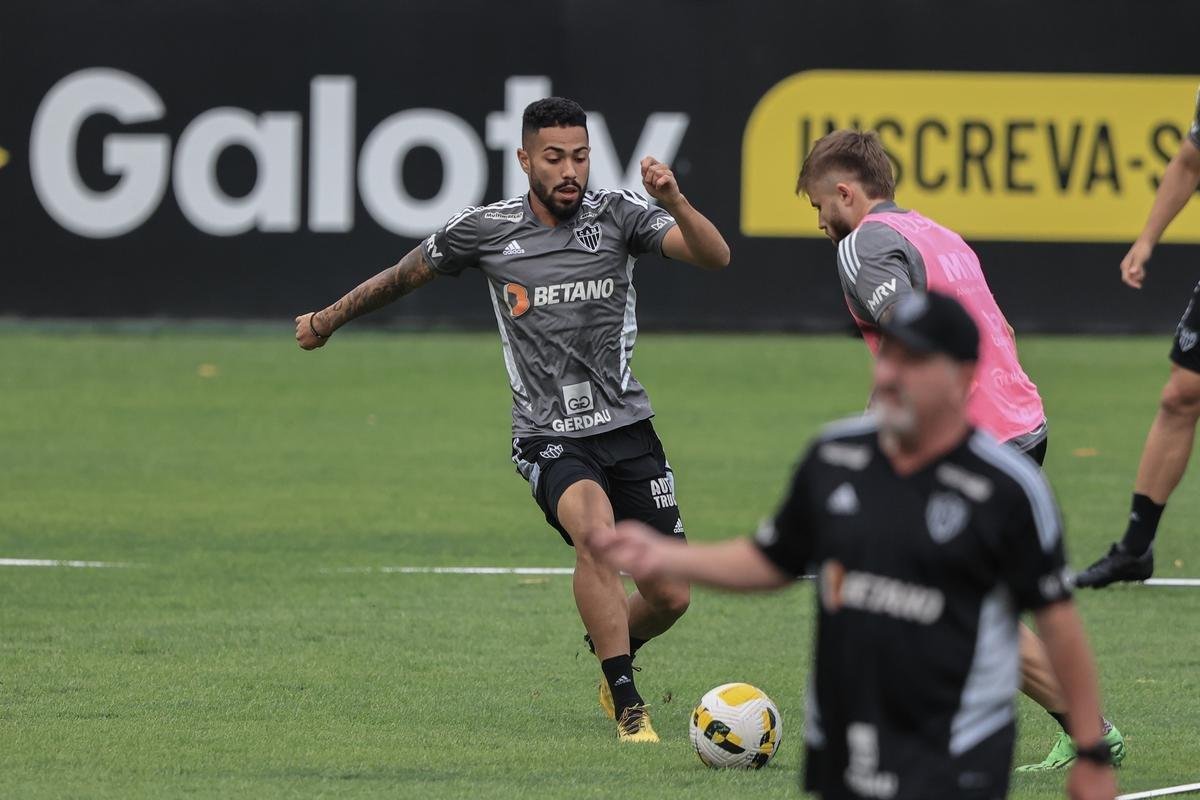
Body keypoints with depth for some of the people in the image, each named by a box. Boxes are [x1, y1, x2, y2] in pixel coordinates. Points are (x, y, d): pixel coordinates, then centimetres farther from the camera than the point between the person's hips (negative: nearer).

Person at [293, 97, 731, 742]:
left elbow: (715, 257, -16)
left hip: (628, 428, 2)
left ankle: (609, 651, 39)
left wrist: (674, 202, -34)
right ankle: (627, 707, -26)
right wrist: (328, 320, 27)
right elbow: (405, 275, 15)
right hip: (548, 440, -2)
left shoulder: (617, 214, -4)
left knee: (669, 597, 2)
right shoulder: (486, 230, -3)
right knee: (595, 527, -34)